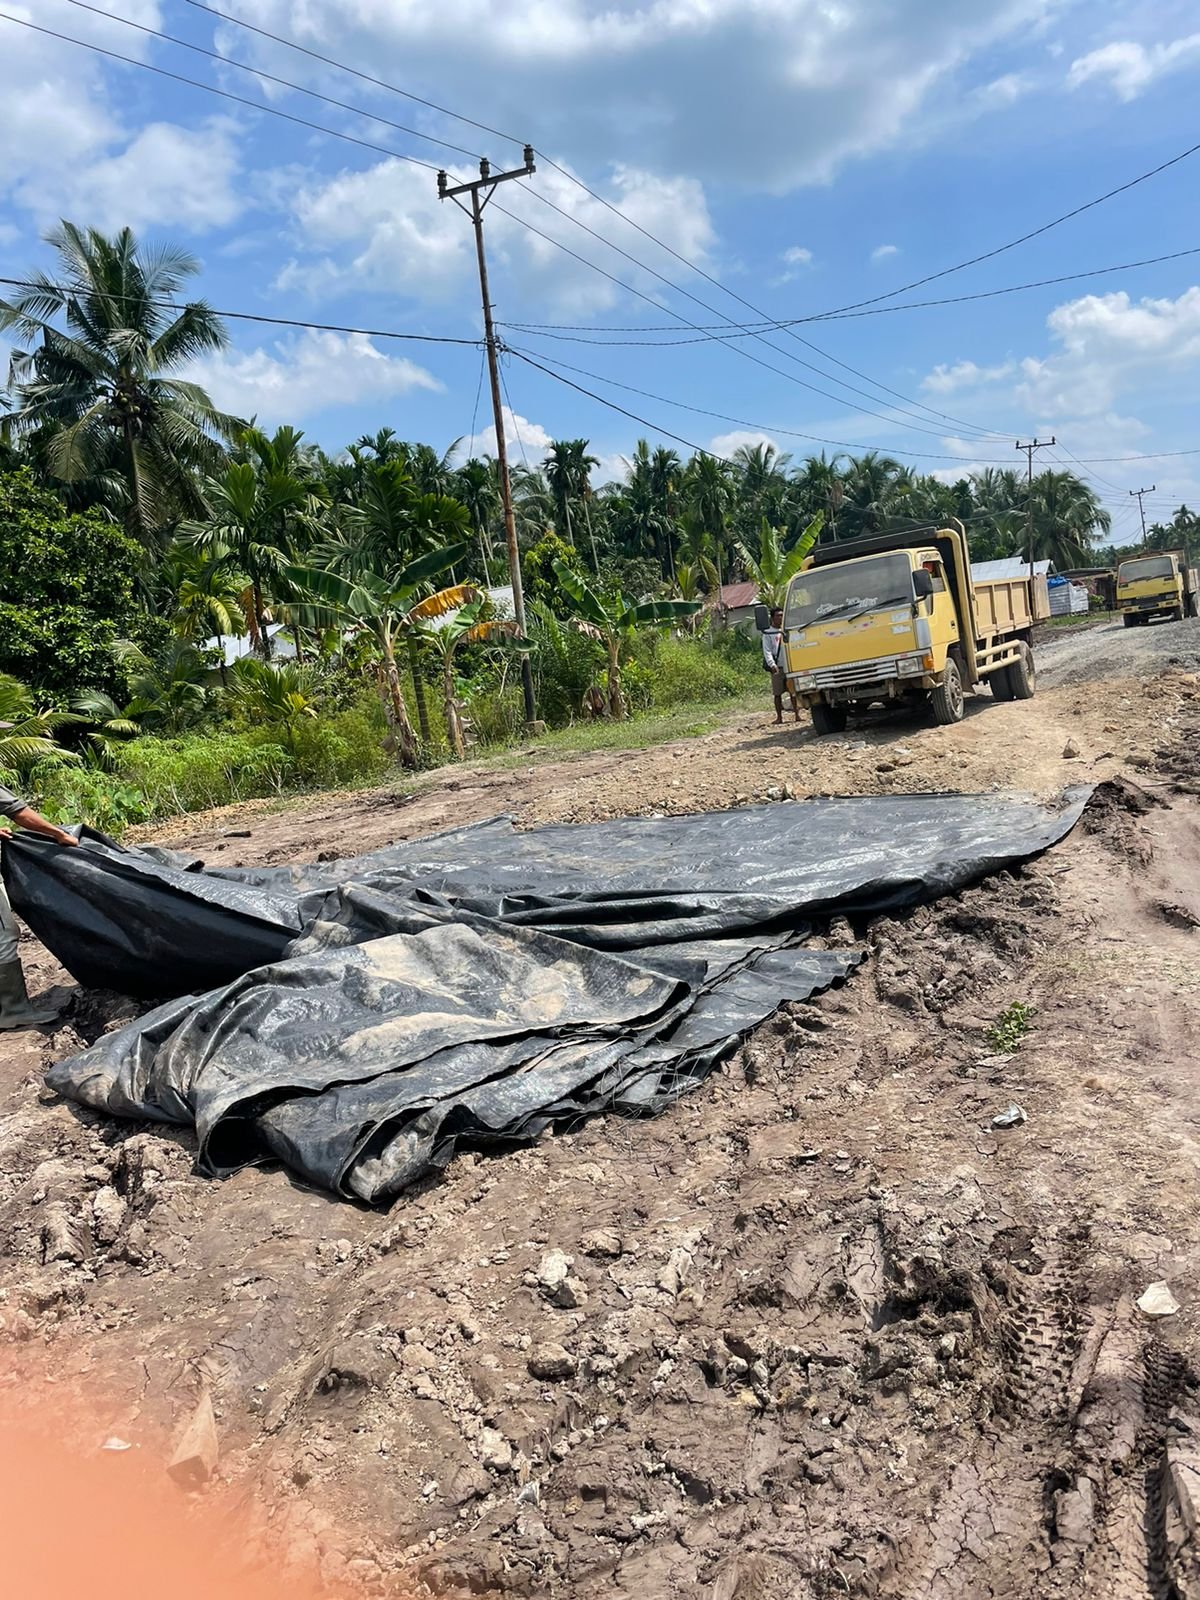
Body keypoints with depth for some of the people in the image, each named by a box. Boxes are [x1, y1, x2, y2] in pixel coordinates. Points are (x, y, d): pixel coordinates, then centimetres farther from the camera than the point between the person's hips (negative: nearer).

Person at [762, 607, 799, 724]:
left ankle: (797, 714, 3)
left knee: (793, 691, 0)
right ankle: (779, 717, 8)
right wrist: (772, 664, -17)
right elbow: (767, 651, -4)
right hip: (777, 668, -3)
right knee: (778, 693, 0)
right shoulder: (768, 633, 2)